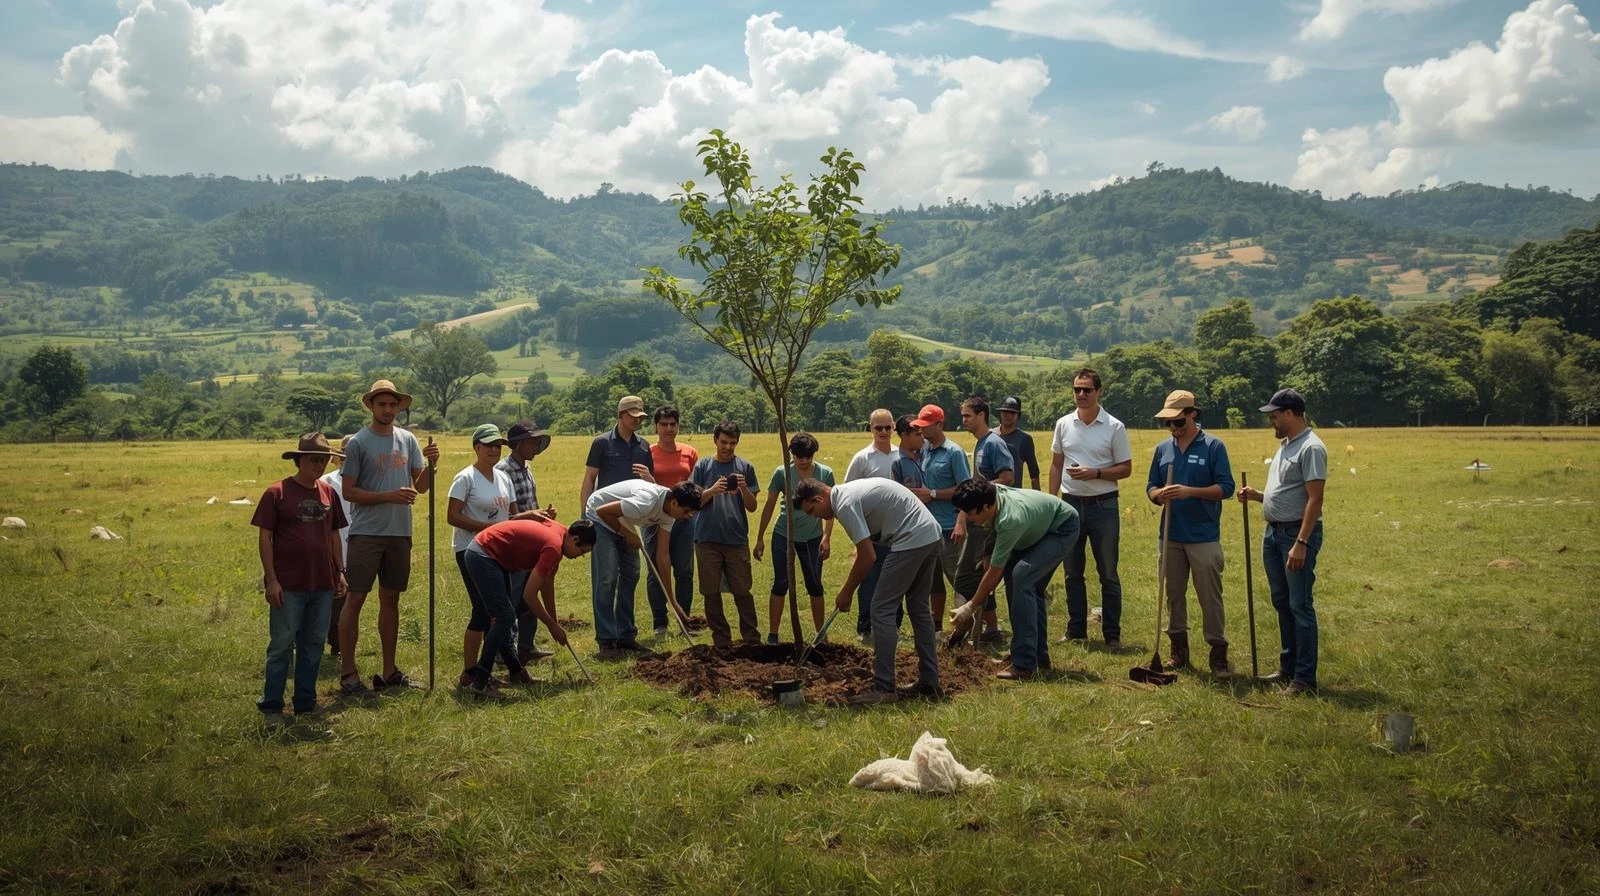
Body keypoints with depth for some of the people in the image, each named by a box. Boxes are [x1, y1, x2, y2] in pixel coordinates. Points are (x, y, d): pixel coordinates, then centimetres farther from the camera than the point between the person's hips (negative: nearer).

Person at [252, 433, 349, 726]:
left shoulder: (328, 493, 9)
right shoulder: (277, 492, -6)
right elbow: (264, 537, -6)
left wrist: (340, 572, 12)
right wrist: (271, 579, -11)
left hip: (322, 585, 5)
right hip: (288, 586, -5)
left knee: (313, 646, 12)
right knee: (281, 646, 1)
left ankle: (306, 705, 23)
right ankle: (271, 707, 11)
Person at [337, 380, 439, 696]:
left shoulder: (408, 440, 9)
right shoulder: (358, 442, -5)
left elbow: (421, 485, 10)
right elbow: (349, 492, -8)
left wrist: (431, 463, -9)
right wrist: (390, 496, -18)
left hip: (400, 532, 5)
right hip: (366, 532, -5)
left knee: (391, 598, 11)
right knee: (355, 598, -3)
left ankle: (389, 671, 19)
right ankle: (347, 673, 2)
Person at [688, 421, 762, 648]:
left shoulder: (745, 467, 8)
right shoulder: (703, 466, 7)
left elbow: (752, 506, 6)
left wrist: (744, 489, -14)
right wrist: (713, 490, -15)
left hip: (737, 538, 0)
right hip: (707, 539, 0)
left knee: (743, 591, 0)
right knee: (711, 593, 3)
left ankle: (752, 639, 6)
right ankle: (722, 641, 12)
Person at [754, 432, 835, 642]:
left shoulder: (825, 474, -4)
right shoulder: (781, 473, -6)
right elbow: (769, 506, 2)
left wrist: (827, 537, -8)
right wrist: (760, 538, 4)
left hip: (813, 538, 1)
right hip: (783, 536, -1)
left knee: (815, 585, 8)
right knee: (780, 585, 1)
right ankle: (772, 635, 8)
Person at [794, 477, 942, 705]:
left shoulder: (845, 504, -12)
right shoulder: (850, 491, 19)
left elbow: (867, 557, -13)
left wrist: (846, 592, 0)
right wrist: (847, 587, 28)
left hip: (911, 540, -10)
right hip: (932, 534, 10)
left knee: (882, 610, -5)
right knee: (919, 609, 18)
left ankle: (884, 689, -3)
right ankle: (929, 683, 21)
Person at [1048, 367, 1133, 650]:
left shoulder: (1114, 427, -6)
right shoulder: (1063, 424, 5)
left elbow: (1125, 468, -4)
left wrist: (1095, 473, -19)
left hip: (1103, 506, -3)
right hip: (1071, 504, 4)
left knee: (1108, 574, 3)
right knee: (1072, 573, 10)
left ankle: (1112, 634, 9)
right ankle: (1076, 630, 20)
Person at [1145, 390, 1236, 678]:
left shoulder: (1213, 446, -4)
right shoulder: (1163, 449, 10)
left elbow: (1226, 487, -9)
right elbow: (1151, 487, 13)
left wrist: (1190, 492, -21)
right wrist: (1159, 495, -11)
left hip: (1204, 537, -5)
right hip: (1171, 536, 5)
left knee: (1210, 597, -3)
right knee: (1173, 594, 12)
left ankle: (1218, 654, 3)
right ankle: (1179, 650, 22)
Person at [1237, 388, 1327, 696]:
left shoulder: (1311, 448, -15)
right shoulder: (1284, 445, 16)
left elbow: (1314, 499, -21)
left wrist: (1301, 543, -25)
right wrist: (1257, 495, 7)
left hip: (1297, 534, -10)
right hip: (1273, 532, 10)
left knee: (1300, 606, -6)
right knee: (1282, 603, 16)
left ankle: (1305, 678, -1)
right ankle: (1288, 668, 26)